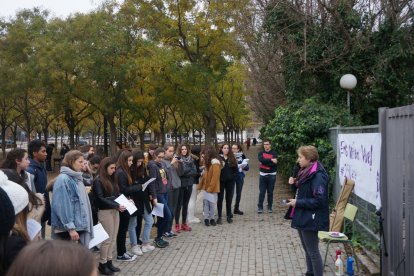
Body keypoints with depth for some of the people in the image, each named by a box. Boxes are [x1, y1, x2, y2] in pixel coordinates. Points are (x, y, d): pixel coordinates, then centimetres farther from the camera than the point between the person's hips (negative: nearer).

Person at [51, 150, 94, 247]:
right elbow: (62, 207, -21)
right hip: (67, 229, -9)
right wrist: (70, 228, -22)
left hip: (80, 225, 9)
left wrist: (87, 225, 19)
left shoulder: (77, 178, 13)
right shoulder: (63, 179, -15)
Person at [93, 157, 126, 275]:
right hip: (105, 211, -8)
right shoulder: (98, 181, -11)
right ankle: (102, 264, 12)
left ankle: (109, 261, 21)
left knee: (113, 238, 11)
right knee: (107, 239, -1)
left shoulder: (112, 179, 12)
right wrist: (117, 205, -21)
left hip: (115, 211, 8)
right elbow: (101, 199, -17)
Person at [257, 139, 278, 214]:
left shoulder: (274, 153, 1)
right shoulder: (261, 153, 6)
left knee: (270, 192, 7)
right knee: (261, 192, 1)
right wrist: (271, 160, -25)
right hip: (263, 175, 1)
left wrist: (265, 162, -17)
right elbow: (261, 160, -16)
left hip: (271, 175, -1)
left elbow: (274, 163, -14)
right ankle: (260, 207, 7)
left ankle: (270, 207, 17)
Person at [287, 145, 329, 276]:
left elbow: (319, 200, -24)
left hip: (310, 220, -10)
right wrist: (295, 183, 6)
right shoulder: (306, 172, 9)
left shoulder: (317, 176, -21)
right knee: (307, 250, 20)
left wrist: (298, 203, -19)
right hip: (303, 217, 10)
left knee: (313, 252, 1)